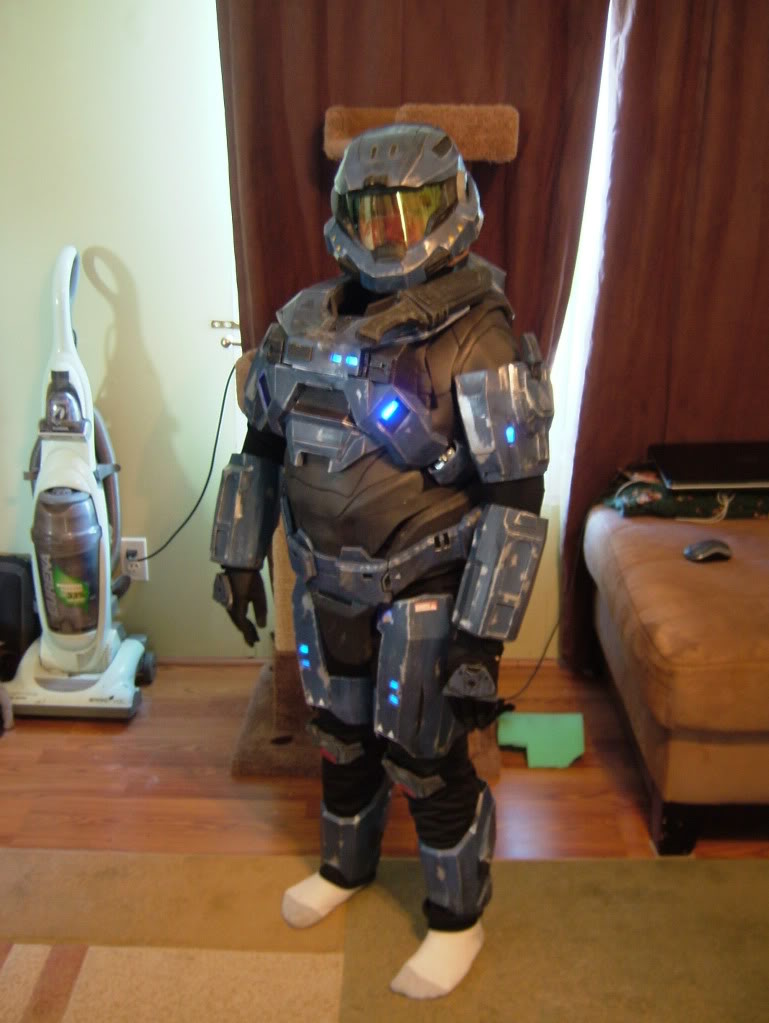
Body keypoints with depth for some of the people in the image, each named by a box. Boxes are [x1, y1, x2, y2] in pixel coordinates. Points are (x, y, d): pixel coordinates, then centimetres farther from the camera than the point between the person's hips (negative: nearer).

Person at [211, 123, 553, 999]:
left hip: (426, 597, -5)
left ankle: (457, 919, 35)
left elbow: (515, 504, -19)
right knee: (340, 737, 22)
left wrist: (482, 635, -20)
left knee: (427, 762, 9)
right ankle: (345, 867, 50)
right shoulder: (303, 323, 0)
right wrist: (241, 556, 10)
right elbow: (260, 448, 9)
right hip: (326, 586, 5)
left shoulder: (480, 342, -18)